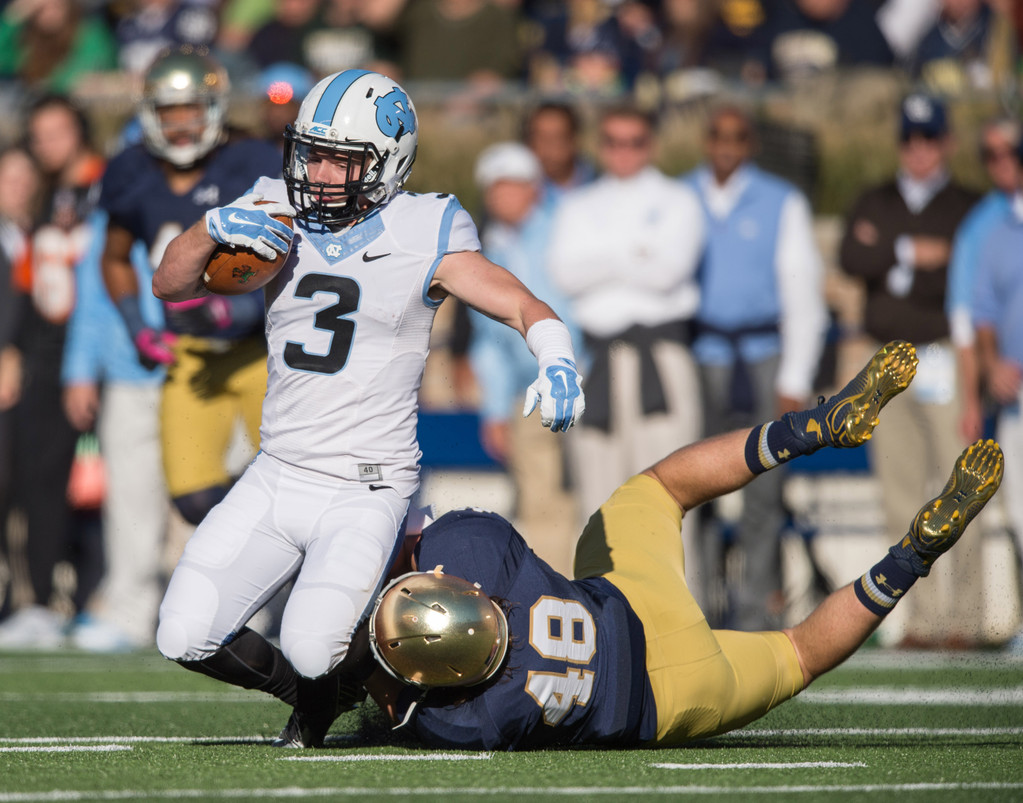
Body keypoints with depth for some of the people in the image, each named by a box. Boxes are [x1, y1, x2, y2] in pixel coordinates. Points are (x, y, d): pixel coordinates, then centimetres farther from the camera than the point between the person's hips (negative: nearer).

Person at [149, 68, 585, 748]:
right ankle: (305, 689, 24)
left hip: (365, 492, -5)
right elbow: (170, 285, 7)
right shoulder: (278, 214, 5)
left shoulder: (421, 236, -7)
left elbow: (525, 307, -11)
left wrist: (557, 363, -33)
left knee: (312, 651, -23)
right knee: (185, 638, -5)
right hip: (276, 479, 5)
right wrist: (214, 229, -13)